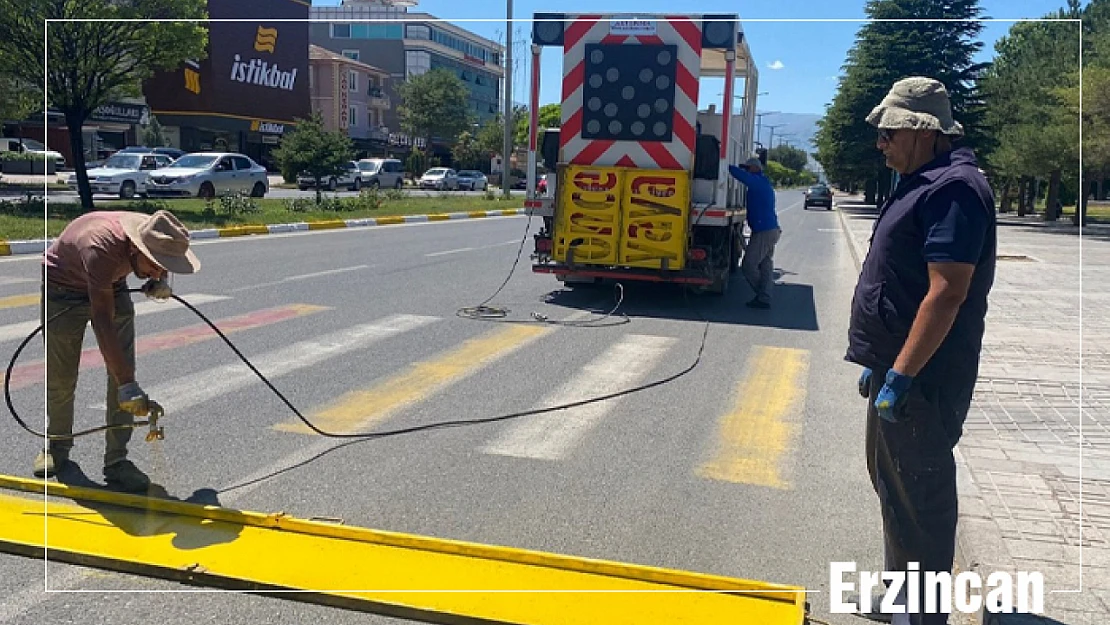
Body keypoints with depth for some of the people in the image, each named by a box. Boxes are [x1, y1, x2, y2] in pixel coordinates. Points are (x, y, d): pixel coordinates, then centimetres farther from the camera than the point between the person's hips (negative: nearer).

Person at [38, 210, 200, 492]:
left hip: (111, 286, 5)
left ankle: (116, 460, -1)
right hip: (62, 290, -4)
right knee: (60, 378, 3)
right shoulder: (100, 248, -41)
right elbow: (102, 323, -43)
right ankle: (57, 446, 30)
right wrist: (128, 385, -46)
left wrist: (160, 283, -17)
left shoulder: (156, 236, -23)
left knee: (124, 371, -8)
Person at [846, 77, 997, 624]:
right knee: (891, 480, 20)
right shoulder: (923, 184, 14)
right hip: (896, 367, 11)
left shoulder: (954, 188, -18)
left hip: (920, 379, -11)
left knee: (917, 496, 0)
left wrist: (900, 375, -24)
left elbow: (947, 292, -25)